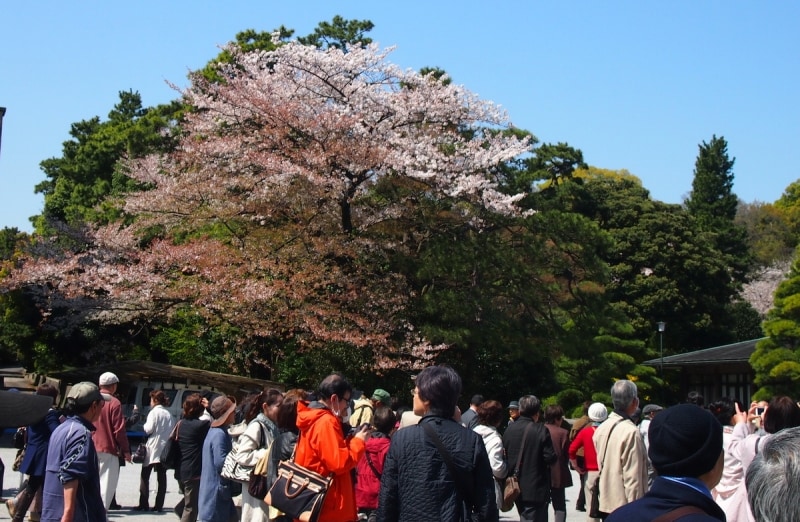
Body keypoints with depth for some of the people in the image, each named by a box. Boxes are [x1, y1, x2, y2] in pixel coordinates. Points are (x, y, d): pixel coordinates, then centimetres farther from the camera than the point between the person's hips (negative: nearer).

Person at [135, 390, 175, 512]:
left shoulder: (154, 412, -9)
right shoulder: (168, 414, 8)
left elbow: (148, 429, -13)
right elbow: (172, 431, 5)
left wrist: (144, 425, 5)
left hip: (153, 448, -5)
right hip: (165, 447, 5)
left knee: (145, 476, 3)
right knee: (162, 477, 7)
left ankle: (144, 504, -1)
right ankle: (159, 505, 6)